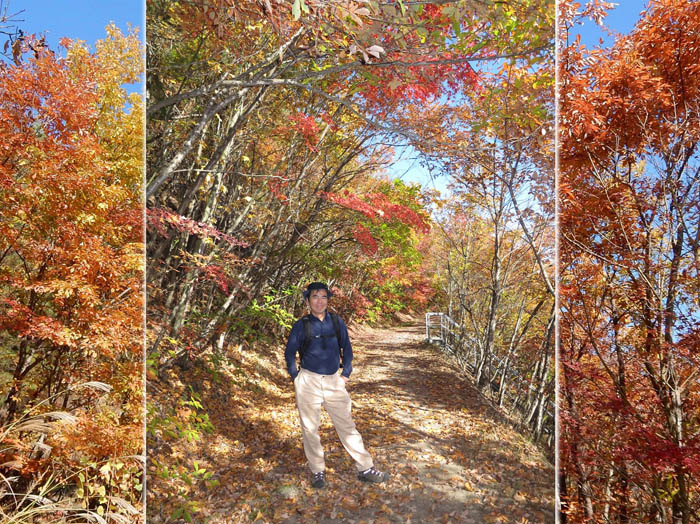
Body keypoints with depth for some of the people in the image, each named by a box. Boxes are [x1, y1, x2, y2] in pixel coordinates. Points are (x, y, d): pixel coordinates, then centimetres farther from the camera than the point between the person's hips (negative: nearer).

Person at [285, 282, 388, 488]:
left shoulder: (337, 322, 2)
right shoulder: (301, 325, -5)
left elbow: (346, 348, 12)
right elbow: (290, 353, 4)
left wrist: (346, 374, 7)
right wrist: (296, 378, 1)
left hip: (333, 381, 2)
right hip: (308, 382, -2)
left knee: (347, 425, 6)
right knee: (310, 428, 7)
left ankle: (365, 469, 15)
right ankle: (317, 471, 23)